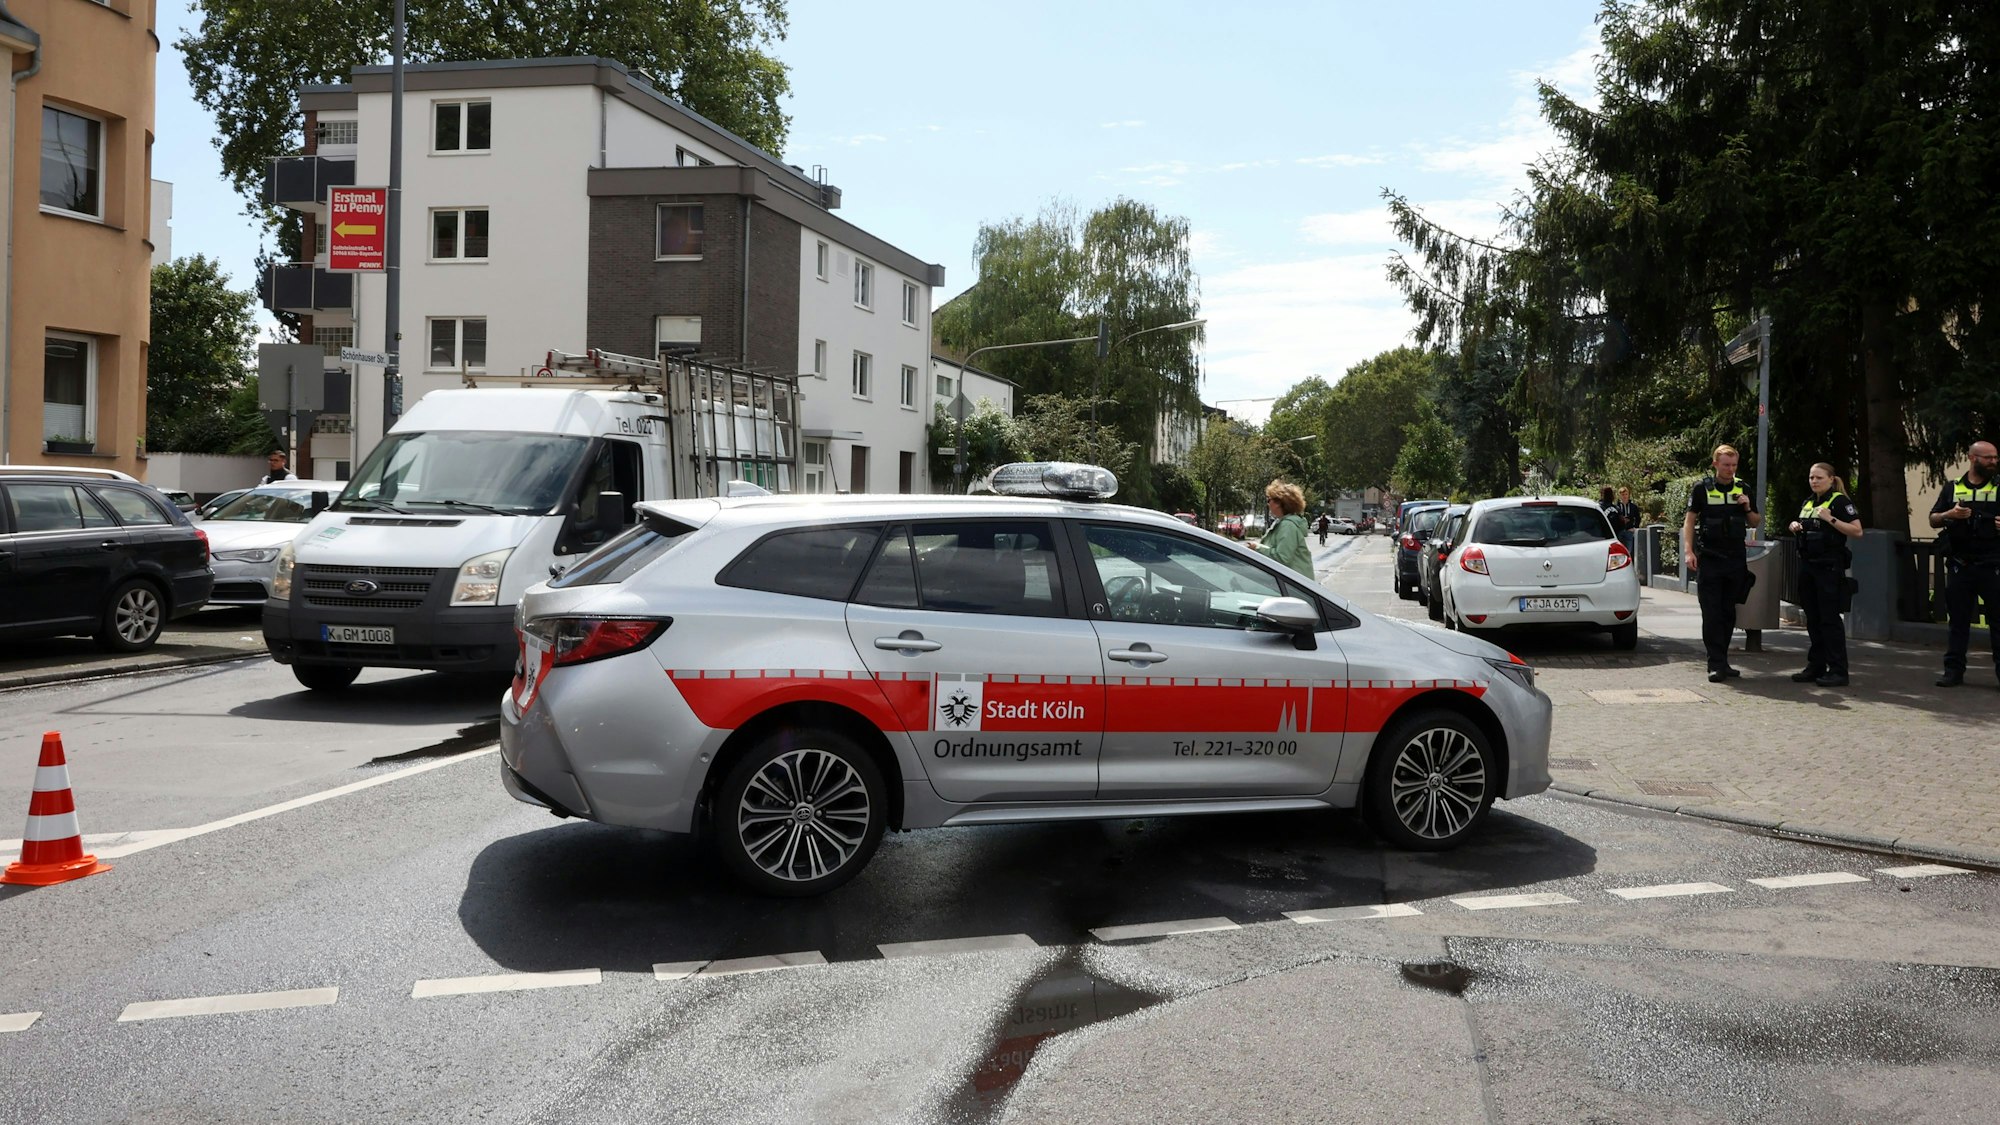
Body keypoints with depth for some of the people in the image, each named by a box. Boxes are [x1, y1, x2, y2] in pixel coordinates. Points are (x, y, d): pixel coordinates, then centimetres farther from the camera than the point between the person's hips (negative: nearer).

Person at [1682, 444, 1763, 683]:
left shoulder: (1742, 489, 10)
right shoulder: (1702, 488, 0)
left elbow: (1756, 523, 17)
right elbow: (1690, 520, 0)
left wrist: (1748, 509, -4)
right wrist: (1688, 551, -10)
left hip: (1736, 558, 4)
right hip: (1709, 559, -4)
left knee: (1728, 613, 9)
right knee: (1711, 613, -5)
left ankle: (1722, 661, 18)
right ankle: (1716, 665, -4)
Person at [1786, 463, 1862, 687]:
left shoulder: (1840, 501, -7)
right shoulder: (1808, 502, 16)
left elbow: (1857, 531, -14)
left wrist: (1831, 519, -21)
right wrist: (1795, 527, 9)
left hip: (1829, 567, -8)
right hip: (1807, 565, 8)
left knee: (1830, 618, -8)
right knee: (1813, 618, 11)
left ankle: (1838, 671, -6)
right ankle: (1816, 667, 17)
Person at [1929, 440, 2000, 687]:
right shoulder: (1952, 489, 11)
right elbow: (1933, 520, 11)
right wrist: (1949, 515, -10)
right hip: (1960, 566, 1)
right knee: (1958, 620, 6)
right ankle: (1954, 670, 10)